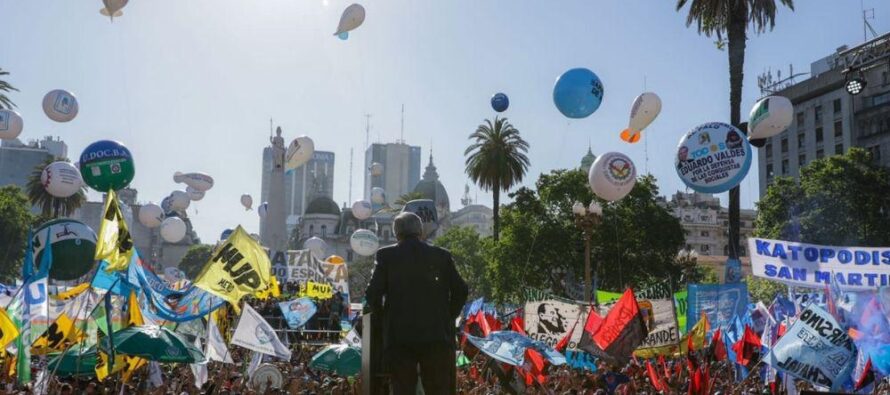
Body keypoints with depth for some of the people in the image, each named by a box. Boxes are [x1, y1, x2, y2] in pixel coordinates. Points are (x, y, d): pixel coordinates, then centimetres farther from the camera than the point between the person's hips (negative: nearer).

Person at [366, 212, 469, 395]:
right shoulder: (442, 256, 5)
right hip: (436, 336, 1)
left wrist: (381, 315, 14)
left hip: (400, 337, -1)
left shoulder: (386, 256, 1)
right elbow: (460, 291, 2)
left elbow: (373, 294, -5)